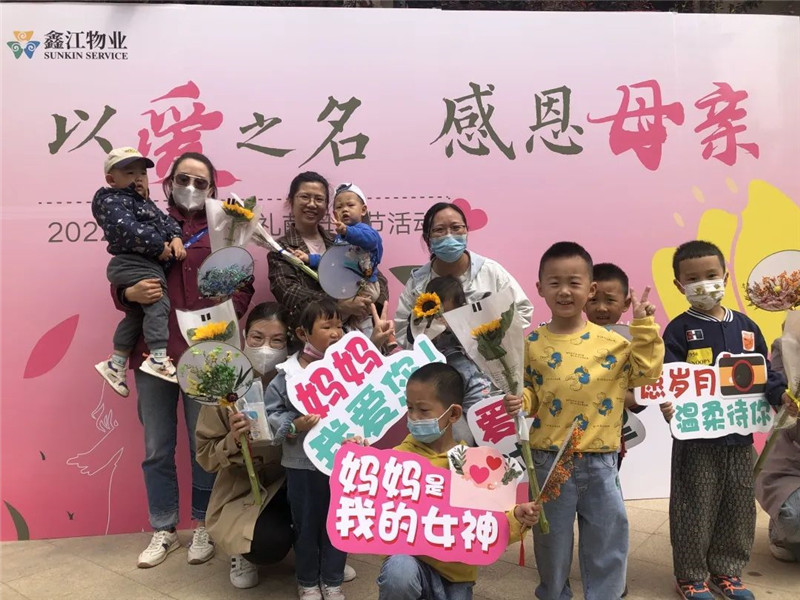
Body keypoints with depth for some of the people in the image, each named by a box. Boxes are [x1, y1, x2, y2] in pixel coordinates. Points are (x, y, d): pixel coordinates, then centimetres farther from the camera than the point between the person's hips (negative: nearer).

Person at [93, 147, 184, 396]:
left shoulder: (144, 203, 23)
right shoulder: (113, 202, -8)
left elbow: (165, 220, 16)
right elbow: (128, 229, -23)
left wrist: (176, 238, -5)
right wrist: (159, 247, -20)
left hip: (145, 263, 10)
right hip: (133, 263, -10)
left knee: (136, 313, 16)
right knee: (158, 303, -21)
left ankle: (115, 364, 26)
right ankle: (158, 358, -26)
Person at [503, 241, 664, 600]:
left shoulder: (611, 341, -1)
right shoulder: (532, 344, -2)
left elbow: (646, 372, -3)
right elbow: (529, 394, 5)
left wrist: (643, 327, -9)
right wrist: (518, 402, -16)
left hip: (599, 461, 1)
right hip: (549, 460, 0)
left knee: (607, 540, 12)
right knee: (552, 540, 14)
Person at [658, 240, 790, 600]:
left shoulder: (745, 327, 8)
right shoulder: (679, 330, -6)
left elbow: (764, 373, 12)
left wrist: (781, 394, -6)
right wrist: (668, 405, -31)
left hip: (740, 436, 5)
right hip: (696, 438, -5)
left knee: (739, 509, 16)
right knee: (694, 510, 3)